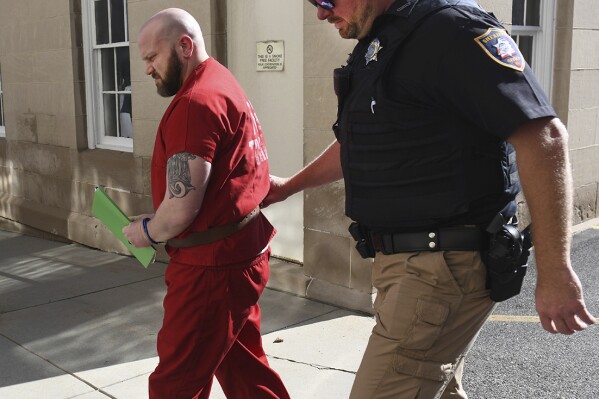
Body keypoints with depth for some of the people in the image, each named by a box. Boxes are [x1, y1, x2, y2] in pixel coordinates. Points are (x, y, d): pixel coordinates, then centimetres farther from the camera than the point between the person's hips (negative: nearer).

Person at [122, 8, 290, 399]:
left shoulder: (195, 103, -19)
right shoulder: (221, 82, 13)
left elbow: (181, 209, -23)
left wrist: (148, 231, -2)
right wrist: (156, 220, 12)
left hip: (213, 265, -10)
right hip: (241, 253, 10)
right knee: (242, 365, 21)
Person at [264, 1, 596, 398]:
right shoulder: (377, 43, 14)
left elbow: (543, 135, -22)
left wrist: (555, 272, -22)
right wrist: (292, 184, 37)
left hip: (444, 266, -9)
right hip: (406, 261, 10)